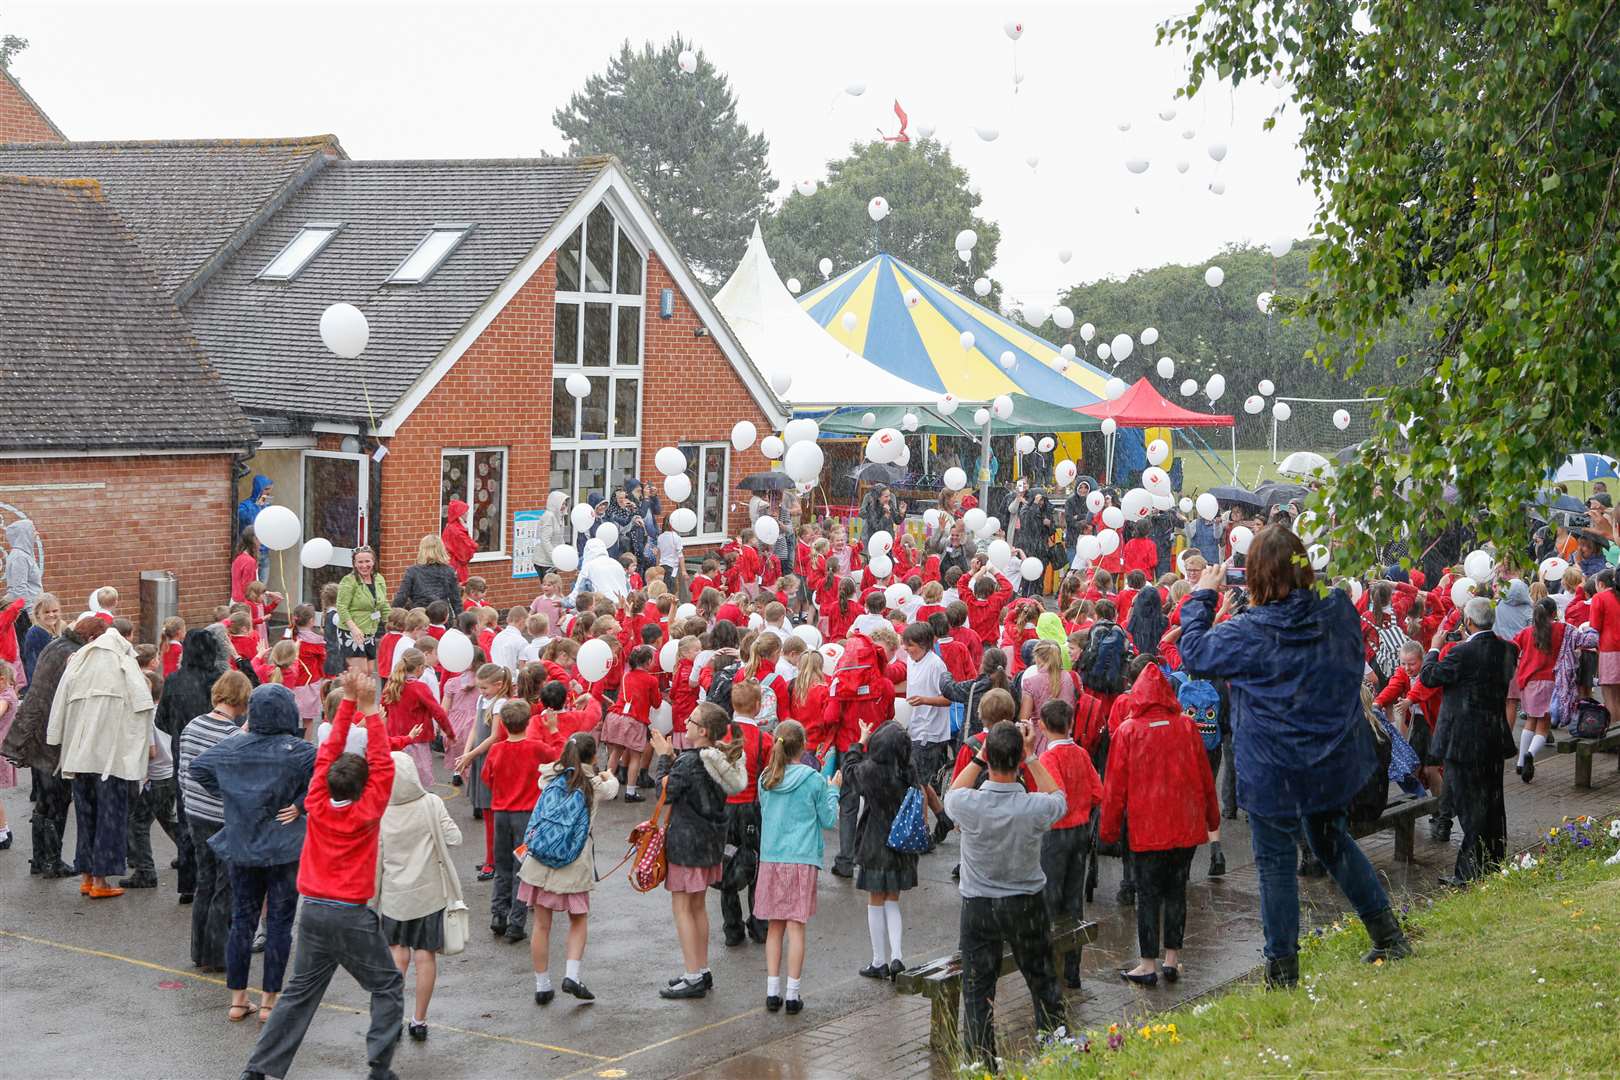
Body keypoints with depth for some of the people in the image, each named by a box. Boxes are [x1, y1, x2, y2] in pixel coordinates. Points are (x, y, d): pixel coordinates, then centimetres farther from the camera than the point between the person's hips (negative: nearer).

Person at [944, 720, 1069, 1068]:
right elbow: (1059, 799, 4)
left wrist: (980, 756, 2)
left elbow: (952, 793, 5)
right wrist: (1031, 756, 2)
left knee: (977, 991, 10)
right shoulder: (1035, 807, -22)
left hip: (978, 907, 0)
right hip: (1027, 905, 1)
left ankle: (981, 1064, 15)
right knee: (1044, 983, 18)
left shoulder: (968, 804, -22)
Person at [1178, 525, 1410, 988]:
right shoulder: (1339, 611, -10)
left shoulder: (1247, 633, -23)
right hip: (1333, 762, 5)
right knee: (1333, 840, 26)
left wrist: (1204, 595, 4)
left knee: (1275, 861, 9)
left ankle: (1283, 968, 16)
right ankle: (1389, 935, 30)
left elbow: (1192, 650, -8)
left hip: (1273, 772, -5)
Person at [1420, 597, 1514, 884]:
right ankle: (1495, 863, 26)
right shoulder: (1506, 649, 3)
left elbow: (1428, 677, -12)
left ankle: (1470, 872, 0)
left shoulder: (1463, 653, -21)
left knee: (1469, 806, -3)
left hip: (1464, 740, -7)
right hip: (1495, 738, 7)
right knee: (1492, 802, 16)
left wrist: (1434, 648, 4)